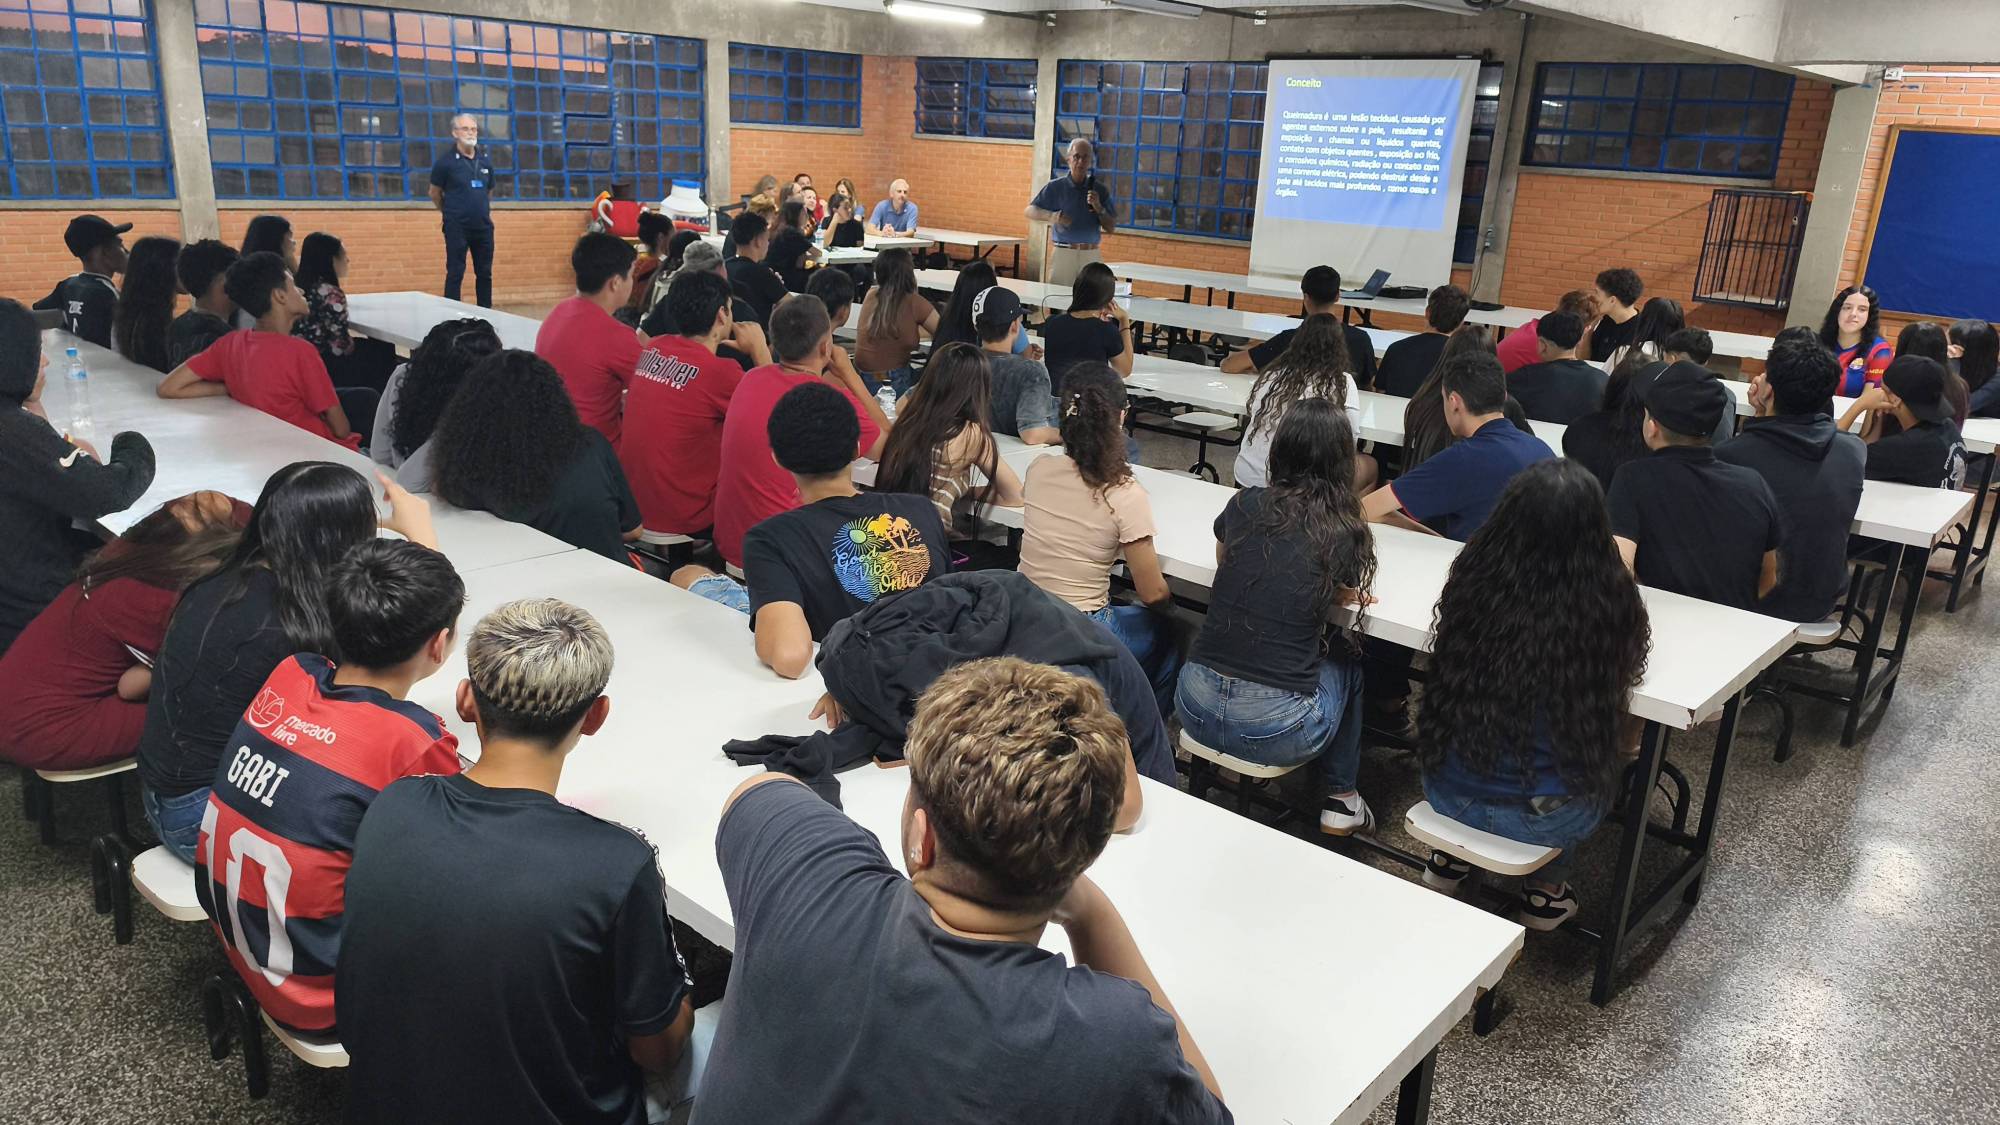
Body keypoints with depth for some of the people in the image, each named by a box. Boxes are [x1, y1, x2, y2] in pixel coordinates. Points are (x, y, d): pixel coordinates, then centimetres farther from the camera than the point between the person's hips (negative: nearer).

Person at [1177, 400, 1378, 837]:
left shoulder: (1245, 505, 1)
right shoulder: (1345, 533, -6)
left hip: (1195, 708, 4)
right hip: (1276, 733, -4)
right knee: (1345, 657, 29)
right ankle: (1341, 802, 35)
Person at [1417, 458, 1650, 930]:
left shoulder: (1473, 578, -13)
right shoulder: (1608, 601, -20)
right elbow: (1626, 671, 3)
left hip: (1447, 792, 2)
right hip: (1536, 819, -2)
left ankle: (1451, 858, 41)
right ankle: (1545, 890, 40)